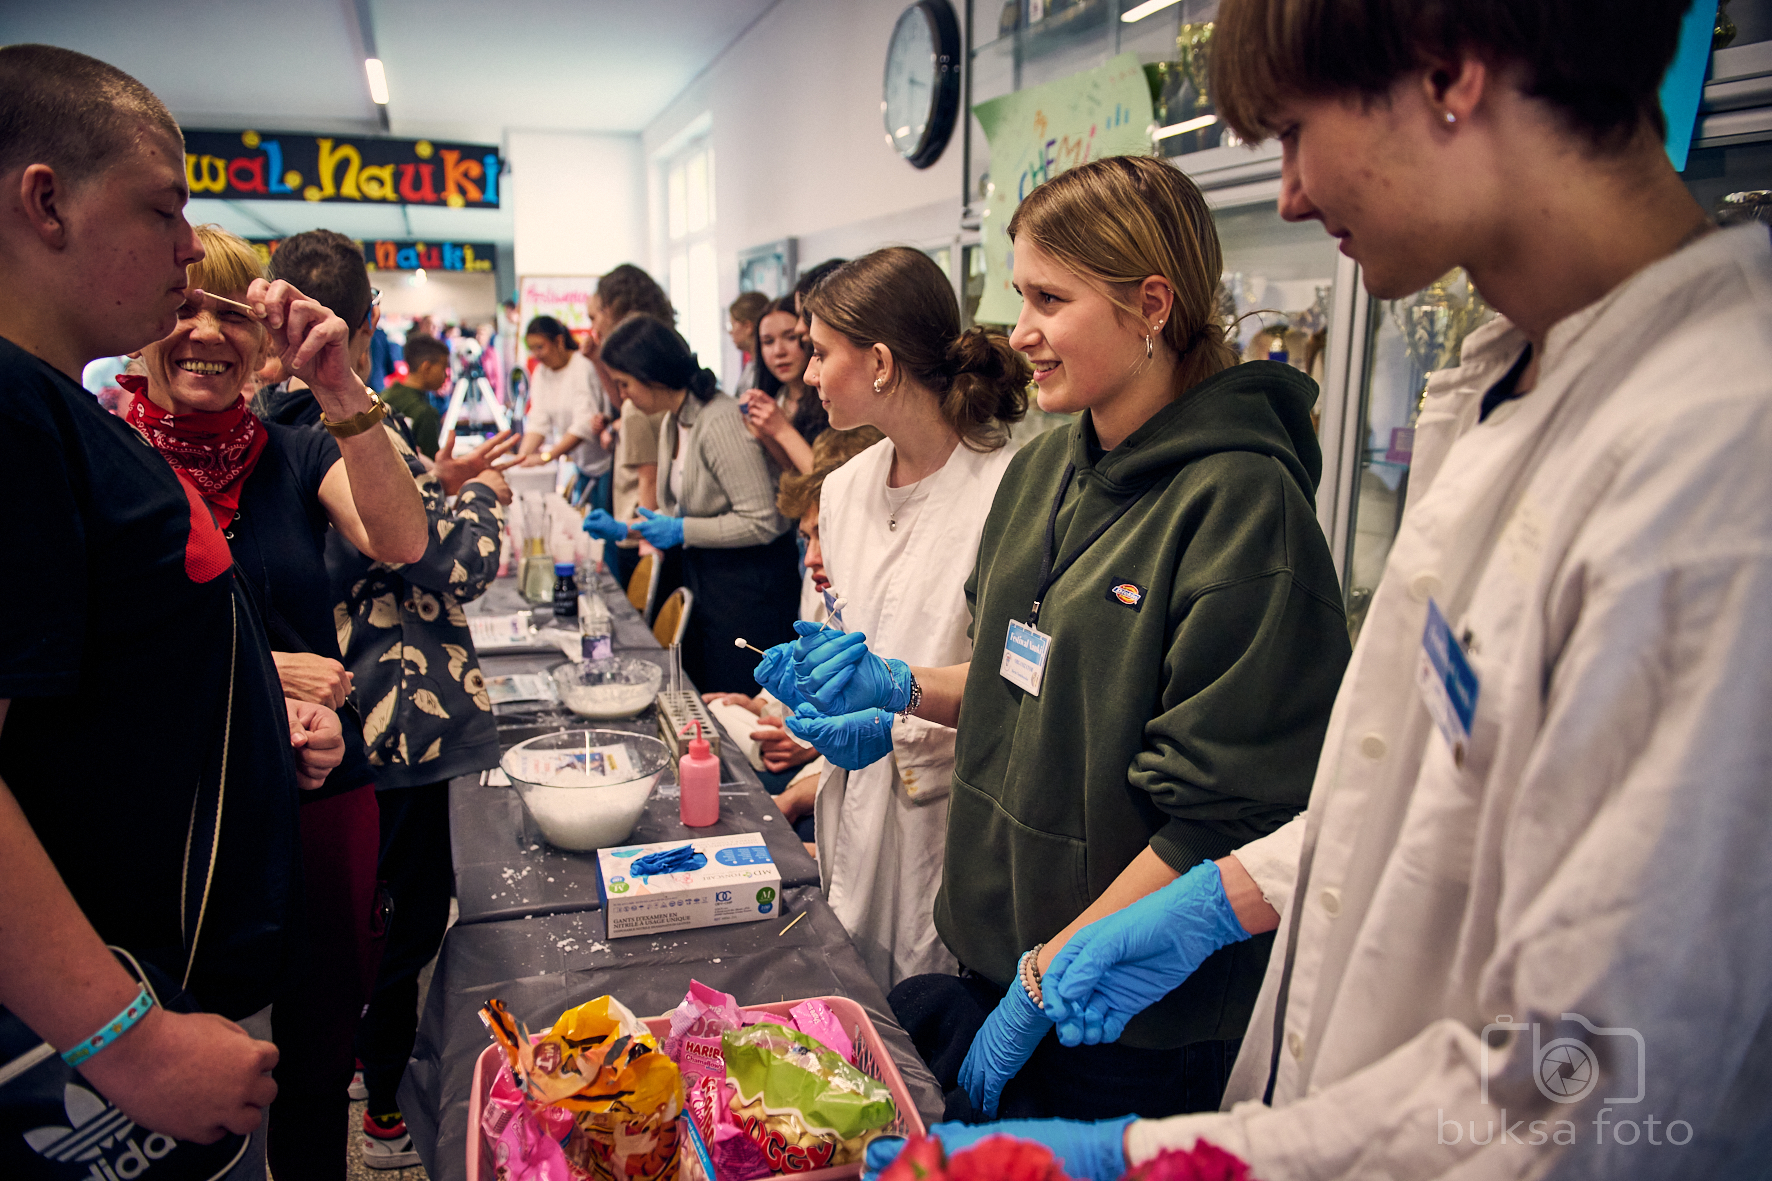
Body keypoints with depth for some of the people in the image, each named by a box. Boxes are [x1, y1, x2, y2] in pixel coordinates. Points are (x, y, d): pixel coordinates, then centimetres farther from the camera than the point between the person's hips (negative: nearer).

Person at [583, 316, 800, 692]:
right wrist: (623, 528, 8)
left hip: (749, 586, -9)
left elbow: (761, 523, -23)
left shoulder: (721, 422, -21)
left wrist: (682, 531, -18)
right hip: (704, 576, 9)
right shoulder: (672, 423, 8)